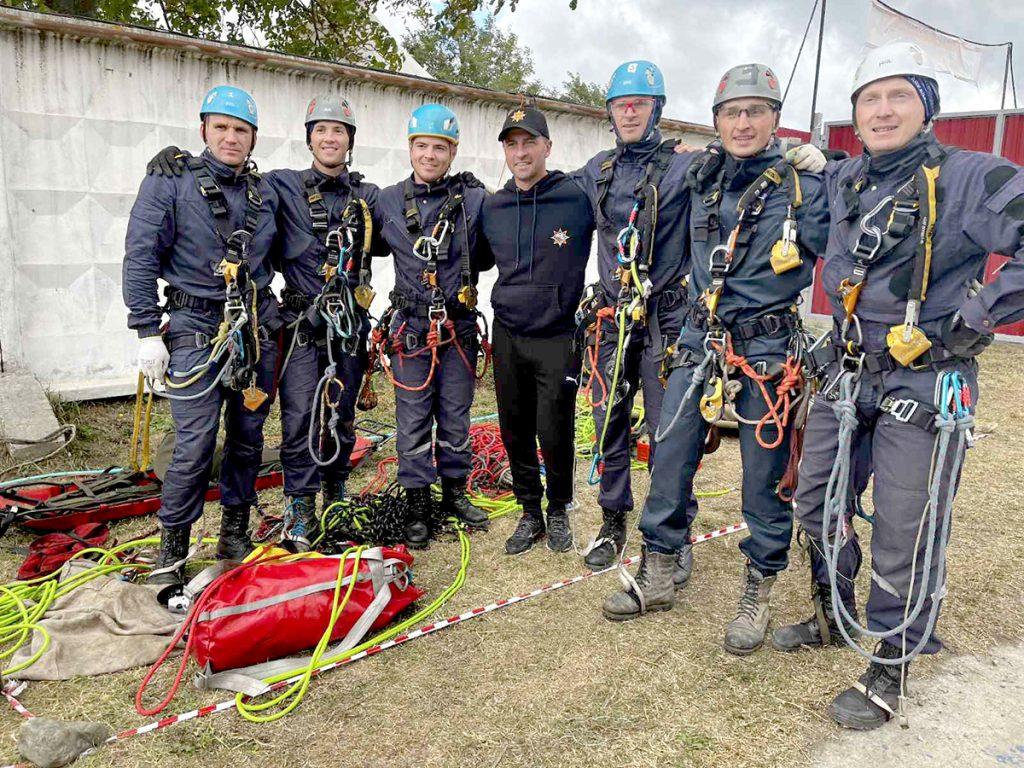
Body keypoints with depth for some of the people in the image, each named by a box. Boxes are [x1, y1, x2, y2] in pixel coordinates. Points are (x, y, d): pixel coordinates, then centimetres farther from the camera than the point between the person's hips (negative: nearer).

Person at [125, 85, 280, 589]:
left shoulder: (264, 193, 11)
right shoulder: (170, 183, -2)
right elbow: (140, 258, -5)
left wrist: (271, 319, 18)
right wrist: (147, 333, -9)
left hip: (256, 330, 5)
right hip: (196, 329, -4)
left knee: (248, 438, 9)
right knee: (195, 444, -7)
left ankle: (234, 535, 24)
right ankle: (172, 548, 10)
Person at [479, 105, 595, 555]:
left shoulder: (578, 198, -8)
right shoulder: (491, 208, 6)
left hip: (558, 337, -4)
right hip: (507, 336, 4)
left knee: (555, 434, 0)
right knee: (515, 432, 10)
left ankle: (559, 512, 25)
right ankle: (530, 514, 28)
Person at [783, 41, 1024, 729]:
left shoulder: (968, 178, -10)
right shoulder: (842, 181, 8)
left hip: (925, 383, -6)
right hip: (847, 373, 7)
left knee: (905, 536, 0)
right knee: (817, 499, 16)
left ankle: (890, 670, 19)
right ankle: (835, 617, 38)